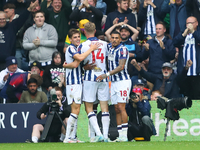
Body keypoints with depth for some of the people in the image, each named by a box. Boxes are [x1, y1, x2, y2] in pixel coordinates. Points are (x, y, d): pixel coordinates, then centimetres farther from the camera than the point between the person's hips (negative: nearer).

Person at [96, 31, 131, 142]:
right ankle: (120, 135, 6)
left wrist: (106, 75, -24)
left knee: (121, 107, -13)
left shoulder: (122, 50, -12)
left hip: (123, 81, -8)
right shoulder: (109, 47, 10)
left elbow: (121, 67, -20)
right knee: (116, 109, 5)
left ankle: (124, 135, -14)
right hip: (113, 82, 8)